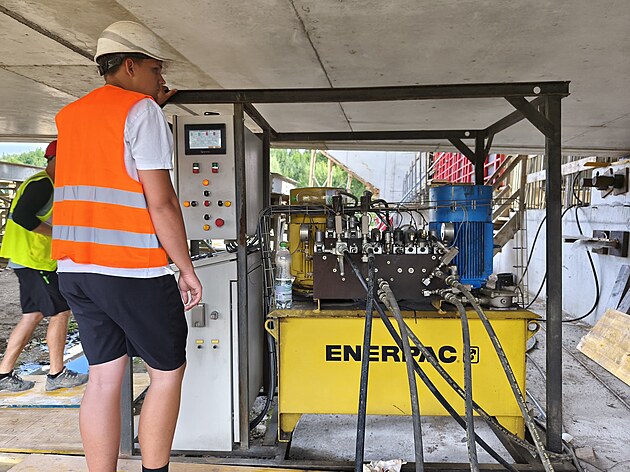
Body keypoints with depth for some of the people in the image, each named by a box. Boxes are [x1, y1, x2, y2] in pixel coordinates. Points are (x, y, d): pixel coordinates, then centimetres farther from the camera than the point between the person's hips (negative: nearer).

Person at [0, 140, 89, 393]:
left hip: (28, 260, 11)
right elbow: (21, 216, -25)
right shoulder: (42, 184, -15)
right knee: (60, 313, -3)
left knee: (33, 315, 13)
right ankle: (57, 374, 8)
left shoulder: (44, 184, 19)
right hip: (33, 260, -11)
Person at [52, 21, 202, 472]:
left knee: (104, 374, 12)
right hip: (132, 270, -7)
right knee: (167, 371, 7)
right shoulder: (143, 110, -7)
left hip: (74, 266, 7)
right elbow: (161, 201, -14)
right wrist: (187, 268, -8)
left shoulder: (70, 114, 16)